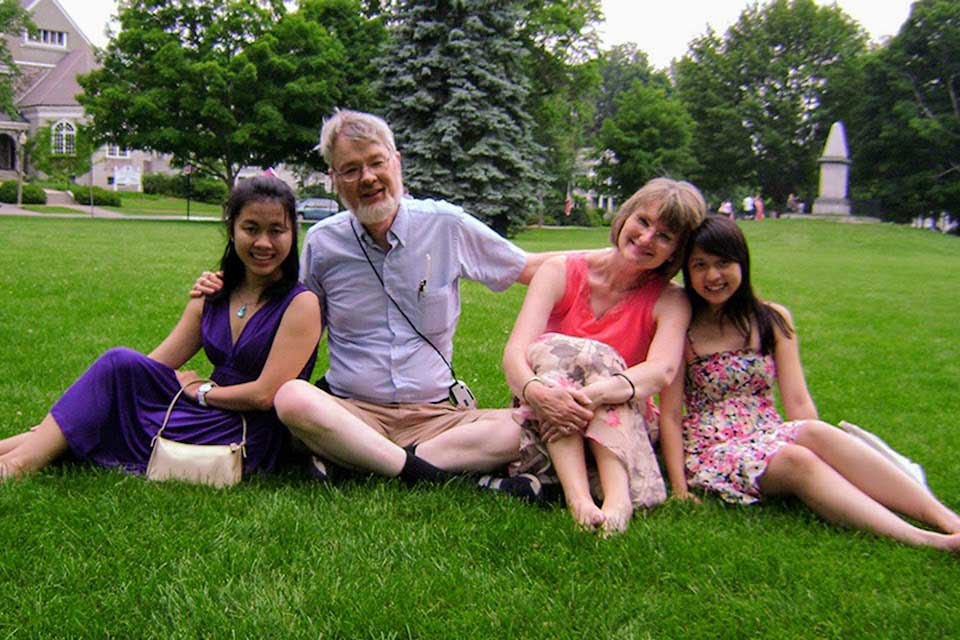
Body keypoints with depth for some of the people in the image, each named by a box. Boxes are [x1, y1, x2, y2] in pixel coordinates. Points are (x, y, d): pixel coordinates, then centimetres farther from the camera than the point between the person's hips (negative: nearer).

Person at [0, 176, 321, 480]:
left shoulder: (301, 305, -9)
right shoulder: (212, 296, 10)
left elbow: (264, 395, -14)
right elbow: (152, 366, 7)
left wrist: (199, 390, -1)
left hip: (246, 440, -6)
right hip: (208, 418, 6)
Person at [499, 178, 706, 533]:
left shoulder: (670, 301, -4)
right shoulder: (561, 272, -5)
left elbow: (661, 371, -26)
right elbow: (515, 351, -20)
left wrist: (594, 393, -44)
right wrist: (537, 391, -43)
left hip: (625, 431, 0)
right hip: (548, 417, 1)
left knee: (600, 358, -26)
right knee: (549, 347, -27)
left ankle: (618, 496, -43)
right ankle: (577, 496, -44)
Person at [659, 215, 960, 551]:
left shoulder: (773, 319, 9)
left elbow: (798, 402, 4)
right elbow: (670, 415, -4)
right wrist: (680, 490, -11)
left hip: (769, 437, 3)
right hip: (713, 450, -3)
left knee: (817, 432, -30)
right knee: (796, 460, -32)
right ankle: (919, 542, -44)